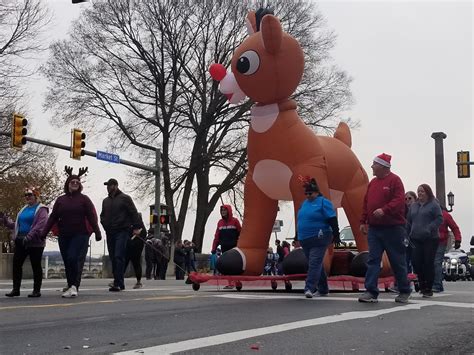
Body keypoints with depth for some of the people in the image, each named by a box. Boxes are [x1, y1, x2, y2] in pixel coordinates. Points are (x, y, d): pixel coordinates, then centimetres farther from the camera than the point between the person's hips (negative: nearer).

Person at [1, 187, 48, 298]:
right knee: (16, 264, 4)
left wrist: (29, 237, -27)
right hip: (20, 242, 7)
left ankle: (37, 290, 8)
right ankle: (16, 289, 12)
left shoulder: (41, 209, -6)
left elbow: (40, 226, -19)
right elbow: (16, 225, 18)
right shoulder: (24, 209, 17)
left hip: (34, 243, -7)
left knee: (36, 266, 1)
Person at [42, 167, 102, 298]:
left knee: (73, 259, -18)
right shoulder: (60, 200, 11)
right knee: (67, 262, 5)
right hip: (63, 236, 4)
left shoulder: (84, 199, 2)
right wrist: (44, 233, 4)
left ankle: (74, 286, -9)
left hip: (80, 235, -4)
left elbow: (92, 217, -3)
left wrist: (97, 232, -10)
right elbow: (53, 217, 10)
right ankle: (71, 287, 14)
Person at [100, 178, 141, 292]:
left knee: (119, 257, -15)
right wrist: (104, 223, 7)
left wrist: (136, 227, -12)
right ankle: (119, 283, 12)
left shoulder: (125, 198, 1)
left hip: (122, 231, -7)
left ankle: (118, 283, -18)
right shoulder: (106, 201, 19)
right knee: (113, 258, 6)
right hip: (110, 233, 7)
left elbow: (134, 213, -4)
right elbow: (102, 215, 28)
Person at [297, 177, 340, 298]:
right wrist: (299, 237, 24)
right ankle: (323, 289, 21)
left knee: (314, 263, -14)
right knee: (316, 264, 13)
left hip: (319, 239, -8)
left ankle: (310, 288, -20)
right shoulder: (304, 203, 16)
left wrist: (336, 235, -14)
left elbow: (332, 220, -10)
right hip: (305, 240, 8)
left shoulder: (323, 202, -5)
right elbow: (300, 220, 23)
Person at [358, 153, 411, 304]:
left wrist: (384, 210, -30)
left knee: (398, 261, 4)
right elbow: (366, 203, 17)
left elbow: (399, 200, -18)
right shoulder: (373, 182, 15)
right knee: (373, 260, -1)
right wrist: (363, 221, 11)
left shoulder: (394, 180, -7)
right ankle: (371, 292, -2)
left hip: (393, 228, -6)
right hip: (374, 228, 6)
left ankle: (404, 292, 17)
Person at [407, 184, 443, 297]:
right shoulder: (413, 206, 14)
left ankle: (428, 289, 6)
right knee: (416, 262, -2)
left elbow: (439, 219, -8)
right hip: (416, 239, 5)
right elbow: (409, 221, 17)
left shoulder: (434, 205, -1)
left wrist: (430, 228, -19)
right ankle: (422, 284, 16)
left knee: (428, 263, -3)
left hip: (430, 239, -5)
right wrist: (408, 233, 7)